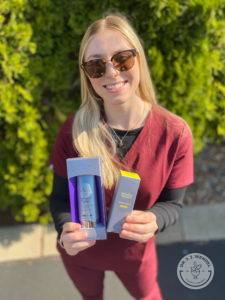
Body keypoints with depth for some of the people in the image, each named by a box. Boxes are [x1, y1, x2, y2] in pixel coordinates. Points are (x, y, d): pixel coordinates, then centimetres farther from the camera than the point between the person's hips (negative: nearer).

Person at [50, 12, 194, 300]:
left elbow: (172, 203, -13)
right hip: (79, 252, 1)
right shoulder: (73, 130, -22)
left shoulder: (175, 133, -23)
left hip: (135, 253, 0)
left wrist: (154, 220, -35)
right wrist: (66, 229, -33)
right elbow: (60, 196, -12)